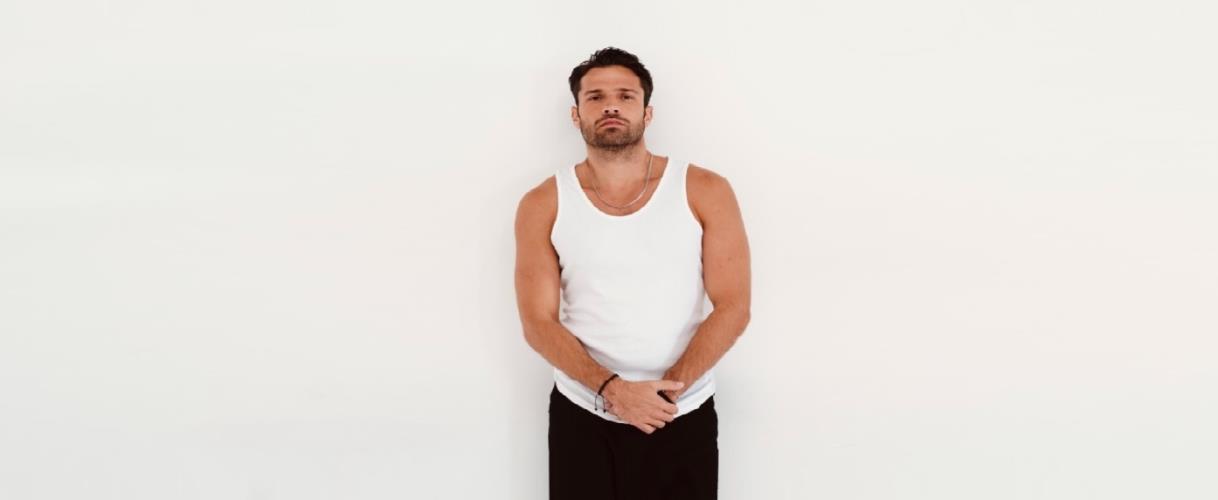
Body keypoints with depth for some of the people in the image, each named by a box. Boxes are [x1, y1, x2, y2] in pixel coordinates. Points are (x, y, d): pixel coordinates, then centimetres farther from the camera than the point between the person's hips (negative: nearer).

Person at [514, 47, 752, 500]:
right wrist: (612, 390, -19)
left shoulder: (705, 192, -4)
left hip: (684, 417, 0)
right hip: (582, 416, 1)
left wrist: (666, 390, -16)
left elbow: (732, 308, -7)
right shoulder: (543, 205, -2)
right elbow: (539, 322, -5)